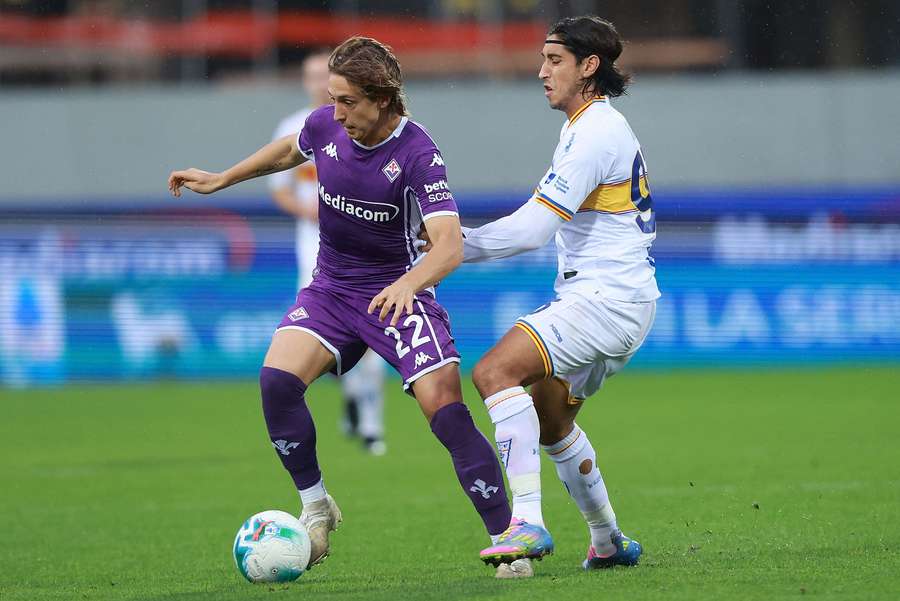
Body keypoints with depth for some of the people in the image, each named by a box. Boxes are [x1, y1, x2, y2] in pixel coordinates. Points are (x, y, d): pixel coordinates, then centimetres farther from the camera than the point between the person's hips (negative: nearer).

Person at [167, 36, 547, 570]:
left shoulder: (417, 155, -23)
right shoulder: (325, 126, -6)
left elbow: (450, 245, -32)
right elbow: (290, 150, 20)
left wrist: (408, 284, -51)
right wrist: (221, 180, 26)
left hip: (398, 293, -5)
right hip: (331, 288, 5)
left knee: (447, 412, -18)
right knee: (277, 379, -20)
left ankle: (506, 539, -8)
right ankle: (316, 507, -1)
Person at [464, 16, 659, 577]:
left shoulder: (596, 134, -16)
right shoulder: (600, 126, 17)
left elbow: (534, 228, -21)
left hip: (606, 298, -11)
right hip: (596, 296, 11)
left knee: (496, 371, -25)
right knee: (549, 423, 23)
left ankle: (527, 521, -32)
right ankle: (609, 543, 34)